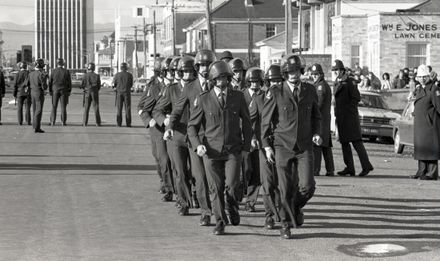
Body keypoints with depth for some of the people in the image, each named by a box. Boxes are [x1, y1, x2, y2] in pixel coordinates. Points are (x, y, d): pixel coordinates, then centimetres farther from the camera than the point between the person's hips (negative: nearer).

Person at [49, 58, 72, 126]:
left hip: (55, 91, 0)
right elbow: (69, 82, -2)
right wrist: (69, 91, 7)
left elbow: (50, 82, 0)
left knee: (54, 107, 6)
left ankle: (52, 122, 3)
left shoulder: (53, 71, -3)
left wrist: (50, 91, 8)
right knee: (63, 107, 3)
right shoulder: (66, 71, -4)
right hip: (64, 91, 0)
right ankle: (63, 122, 1)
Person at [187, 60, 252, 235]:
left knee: (231, 186, -10)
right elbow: (192, 125, 6)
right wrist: (197, 145, -10)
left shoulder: (238, 97, 4)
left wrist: (246, 147, 8)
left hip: (233, 150, 0)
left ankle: (232, 209, 22)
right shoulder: (203, 100, 0)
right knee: (215, 188, 1)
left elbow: (246, 122, 14)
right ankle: (220, 222, 16)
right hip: (211, 151, 0)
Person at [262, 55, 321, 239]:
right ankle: (286, 225, 15)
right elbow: (266, 120, 1)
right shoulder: (276, 94, -4)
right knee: (286, 189, -1)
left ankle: (297, 206, 24)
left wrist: (316, 133, 0)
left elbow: (316, 115, 18)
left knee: (307, 186, -8)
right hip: (283, 146, -2)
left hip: (305, 147, 2)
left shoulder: (310, 91, 4)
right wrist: (267, 146, -3)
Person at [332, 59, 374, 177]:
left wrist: (347, 106, -12)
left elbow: (357, 97, -14)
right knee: (344, 142, 9)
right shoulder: (337, 83, 15)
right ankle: (349, 168, 13)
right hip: (340, 117, 9)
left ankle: (366, 165, -6)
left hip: (350, 116, -9)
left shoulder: (349, 83, -10)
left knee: (356, 141, -9)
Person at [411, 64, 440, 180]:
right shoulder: (420, 90, 17)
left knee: (430, 147, -8)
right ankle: (422, 171, 20)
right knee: (420, 146, 12)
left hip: (430, 123, -9)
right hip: (419, 123, 9)